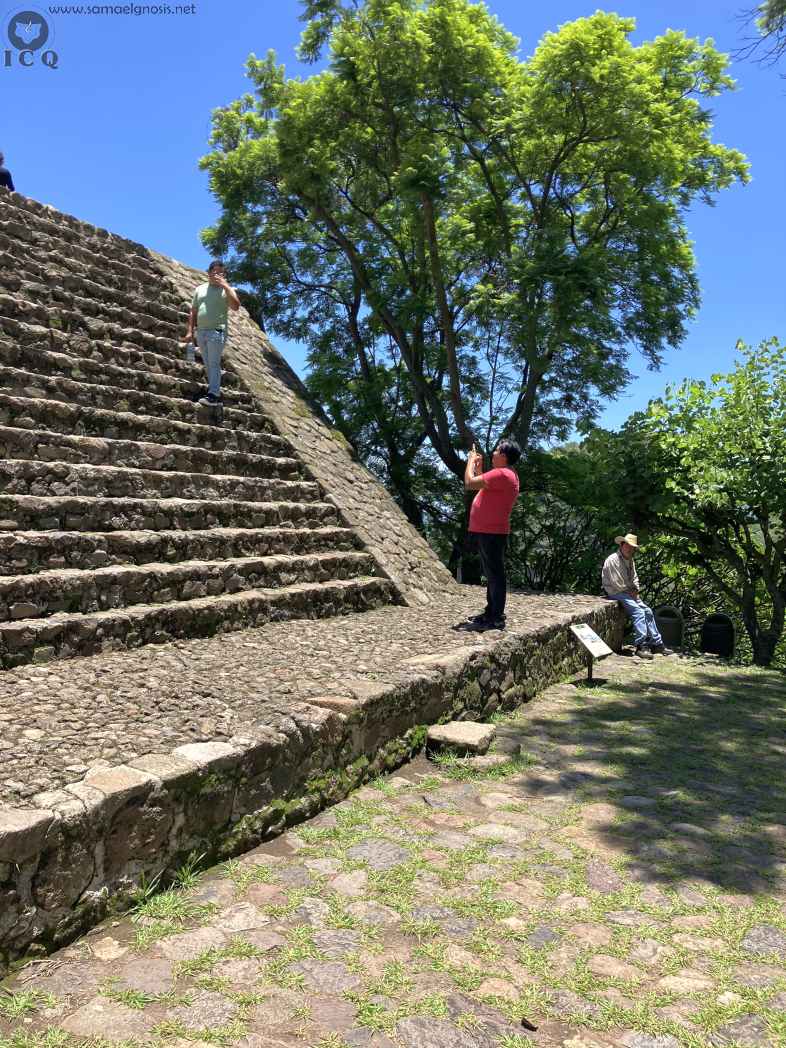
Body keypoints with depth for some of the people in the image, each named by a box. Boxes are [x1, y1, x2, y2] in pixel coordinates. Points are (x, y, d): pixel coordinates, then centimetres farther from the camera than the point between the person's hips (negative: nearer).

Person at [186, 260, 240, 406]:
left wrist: (225, 286, -14)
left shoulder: (227, 289, 5)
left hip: (217, 331, -5)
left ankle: (213, 395, -16)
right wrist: (190, 330, 9)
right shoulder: (200, 289, 17)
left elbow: (236, 307, -14)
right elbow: (193, 312, 18)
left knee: (214, 363, -13)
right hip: (201, 332, 6)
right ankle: (214, 391, 15)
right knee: (207, 365, 8)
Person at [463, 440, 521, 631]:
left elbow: (469, 483, -20)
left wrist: (471, 461, -5)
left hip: (491, 533, -11)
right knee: (492, 574, 16)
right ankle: (491, 613, 26)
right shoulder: (506, 474, 18)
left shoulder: (501, 474, -17)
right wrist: (478, 467, 22)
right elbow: (482, 487, 28)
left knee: (495, 575, -8)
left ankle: (496, 619, -6)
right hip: (489, 532, 11)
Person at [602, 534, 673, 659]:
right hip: (615, 593, -9)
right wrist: (629, 591, -7)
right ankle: (641, 646, -25)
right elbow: (616, 583, -19)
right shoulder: (612, 560, -15)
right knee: (638, 611, -24)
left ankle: (656, 644, 2)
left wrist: (635, 590, 4)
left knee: (647, 611, -2)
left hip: (629, 593, 9)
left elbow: (635, 578, 23)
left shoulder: (631, 561, 15)